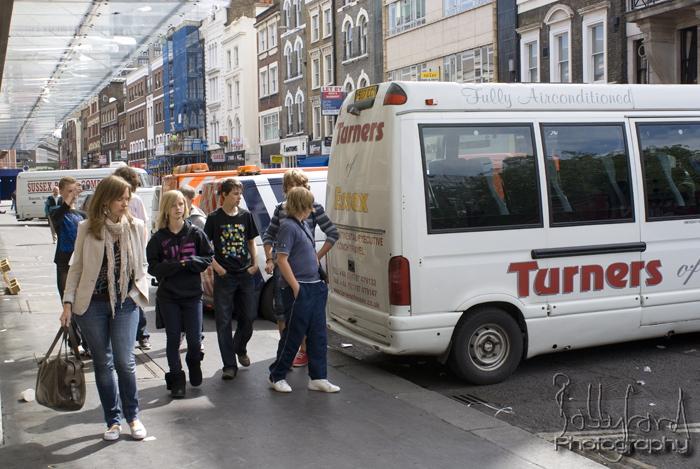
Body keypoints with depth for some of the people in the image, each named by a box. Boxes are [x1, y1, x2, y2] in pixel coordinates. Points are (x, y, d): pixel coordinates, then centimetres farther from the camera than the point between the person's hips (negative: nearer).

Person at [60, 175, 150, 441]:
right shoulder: (87, 229, -2)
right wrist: (68, 302, -3)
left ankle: (132, 416, 16)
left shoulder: (136, 227, 1)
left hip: (126, 303, 0)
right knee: (103, 363, 8)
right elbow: (76, 268, 2)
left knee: (124, 361, -4)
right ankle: (113, 420, 21)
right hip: (93, 304, 0)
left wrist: (139, 293, 1)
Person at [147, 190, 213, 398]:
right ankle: (176, 379, 17)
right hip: (168, 295, 0)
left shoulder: (196, 233, 0)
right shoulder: (158, 238, -2)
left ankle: (194, 362, 32)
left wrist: (189, 262, -15)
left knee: (194, 339, 0)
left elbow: (208, 258, 2)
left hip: (193, 293, 0)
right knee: (173, 339, 5)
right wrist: (176, 265, -18)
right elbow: (153, 267, -4)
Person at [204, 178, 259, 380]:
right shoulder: (214, 217, -3)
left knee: (248, 317, 8)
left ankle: (240, 349, 36)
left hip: (246, 274, 3)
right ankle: (229, 365, 3)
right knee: (224, 321, -2)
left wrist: (255, 263, 4)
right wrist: (215, 266, -12)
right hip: (224, 276, -3)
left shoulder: (246, 215, 7)